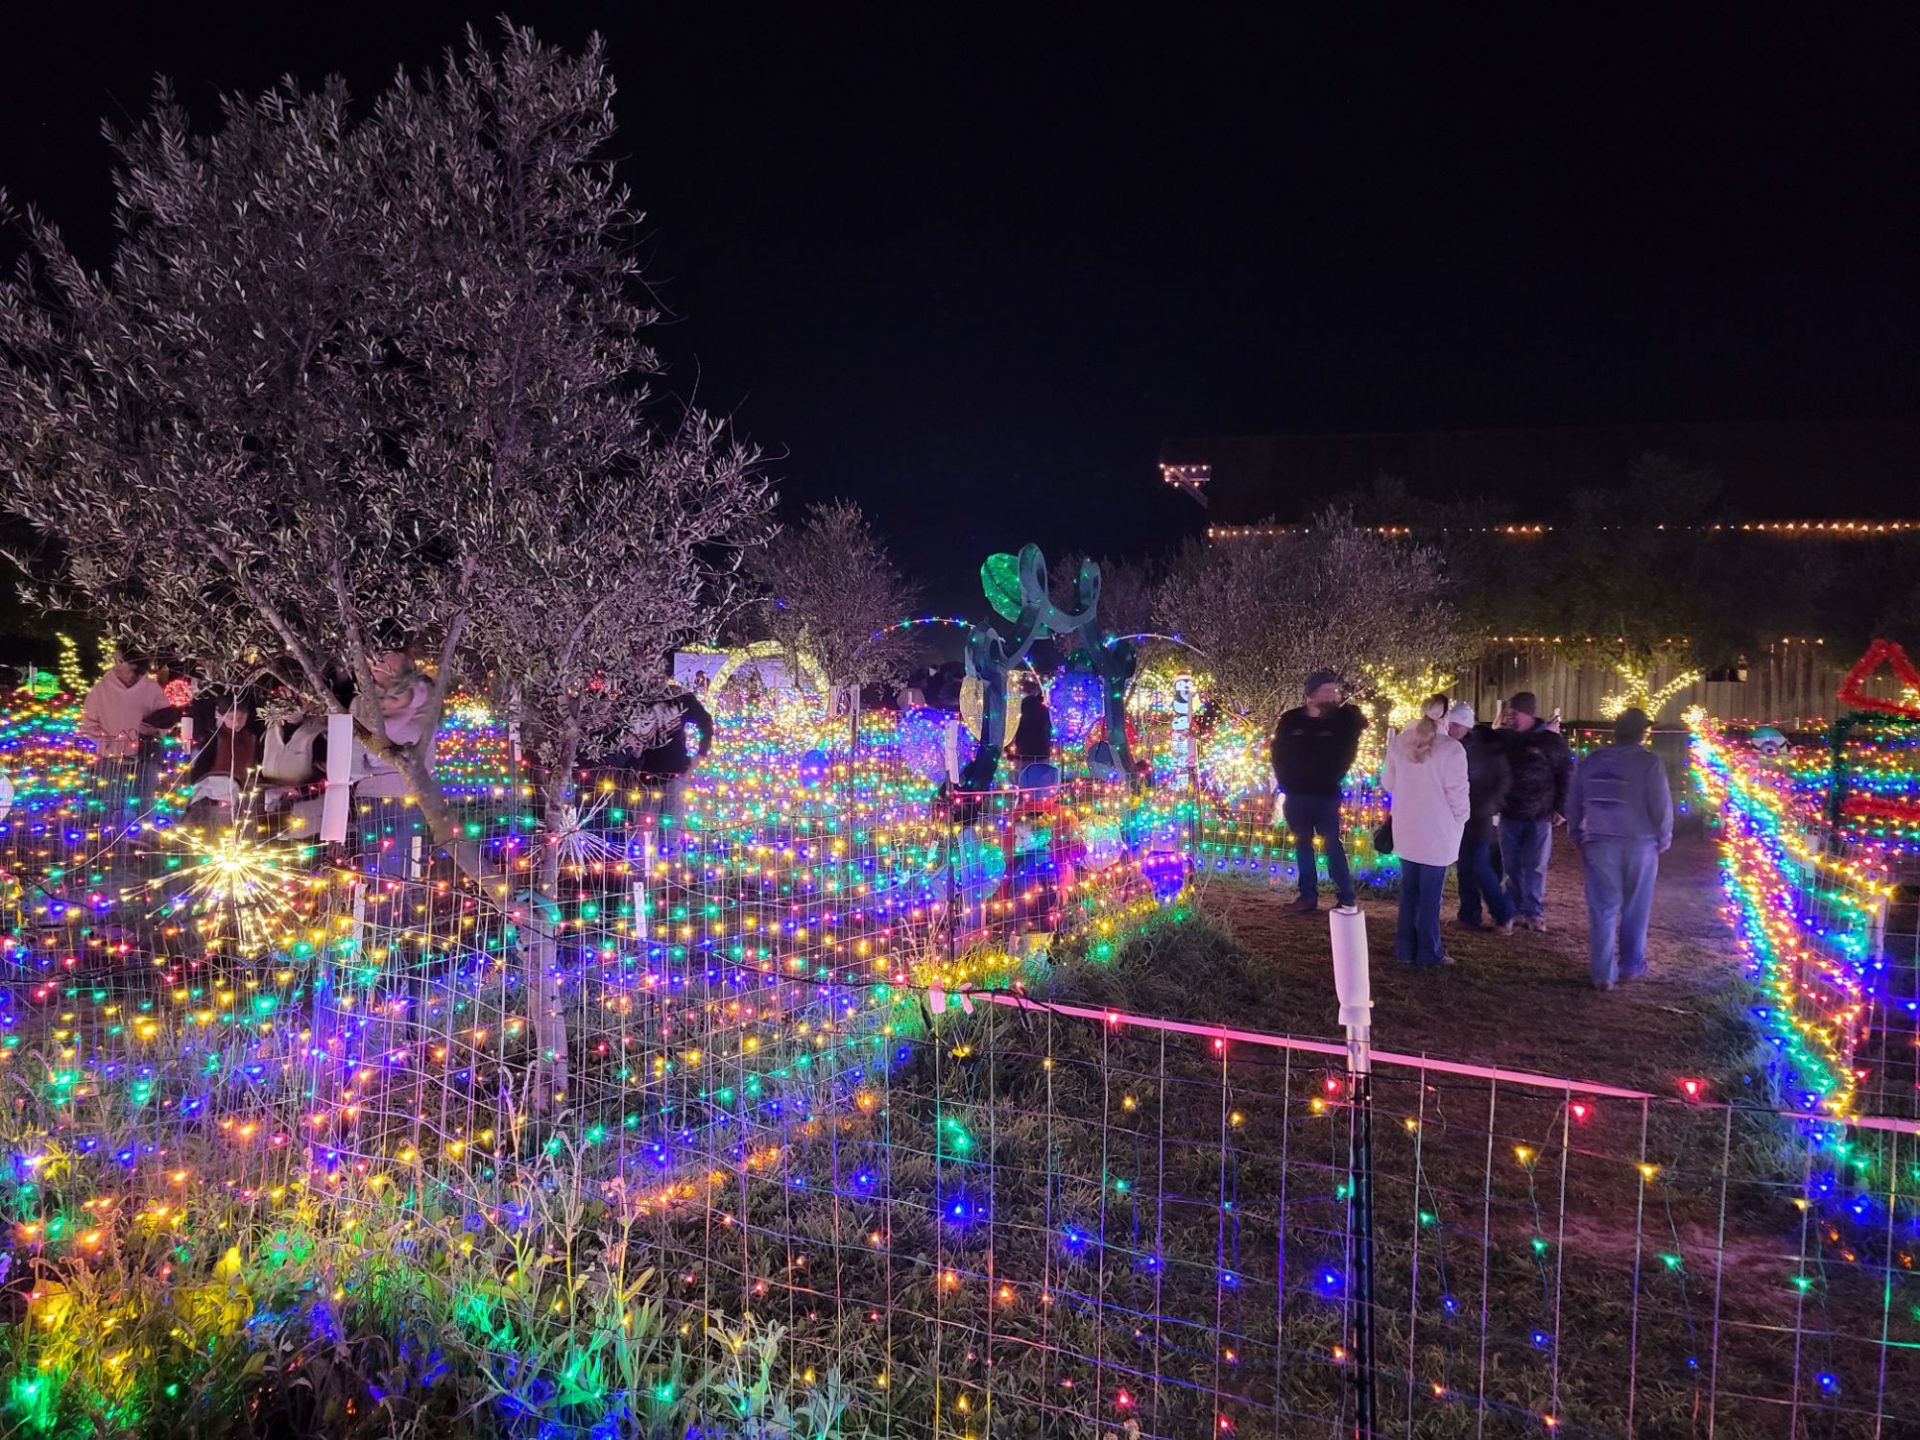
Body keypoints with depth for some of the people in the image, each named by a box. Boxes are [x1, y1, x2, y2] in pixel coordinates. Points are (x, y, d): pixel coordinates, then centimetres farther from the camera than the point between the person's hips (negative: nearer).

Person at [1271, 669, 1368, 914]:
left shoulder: (1341, 718, -6)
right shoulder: (1290, 720, -2)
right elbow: (1278, 753, 5)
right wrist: (1284, 784, 1)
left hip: (1326, 795, -2)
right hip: (1295, 794, 2)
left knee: (1333, 845, -2)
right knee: (1302, 845, 10)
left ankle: (1345, 898, 2)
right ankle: (1308, 895, 18)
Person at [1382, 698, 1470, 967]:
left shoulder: (1399, 742, 0)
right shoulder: (1451, 748, -15)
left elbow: (1388, 782, 9)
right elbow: (1457, 792, -13)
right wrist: (1460, 821, 4)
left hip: (1406, 829, 4)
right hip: (1437, 831, -4)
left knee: (1409, 889, 15)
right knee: (1430, 893, 4)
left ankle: (1405, 948, 21)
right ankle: (1428, 954, 12)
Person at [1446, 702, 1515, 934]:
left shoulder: (1488, 746, -10)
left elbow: (1505, 779, -4)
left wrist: (1490, 805, -12)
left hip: (1479, 815, -4)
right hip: (1457, 814, 4)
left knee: (1480, 866, -8)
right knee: (1465, 867, 8)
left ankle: (1504, 914, 8)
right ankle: (1470, 916, 16)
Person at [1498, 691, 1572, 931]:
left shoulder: (1550, 740, -8)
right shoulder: (1505, 738, 4)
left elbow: (1566, 775, -4)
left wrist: (1561, 808, -8)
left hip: (1539, 816, -4)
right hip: (1509, 814, 4)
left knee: (1534, 867, 2)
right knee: (1512, 867, 8)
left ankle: (1534, 912, 12)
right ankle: (1515, 911, 17)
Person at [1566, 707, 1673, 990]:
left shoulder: (1589, 762, 5)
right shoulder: (1649, 762, -8)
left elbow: (1573, 804, 10)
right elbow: (1661, 806, -8)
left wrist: (1578, 839, 21)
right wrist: (1662, 841, 7)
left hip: (1600, 844, 2)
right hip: (1640, 843, -2)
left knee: (1603, 909, 4)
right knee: (1635, 910, 12)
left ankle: (1603, 973, 1)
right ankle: (1631, 966, 23)